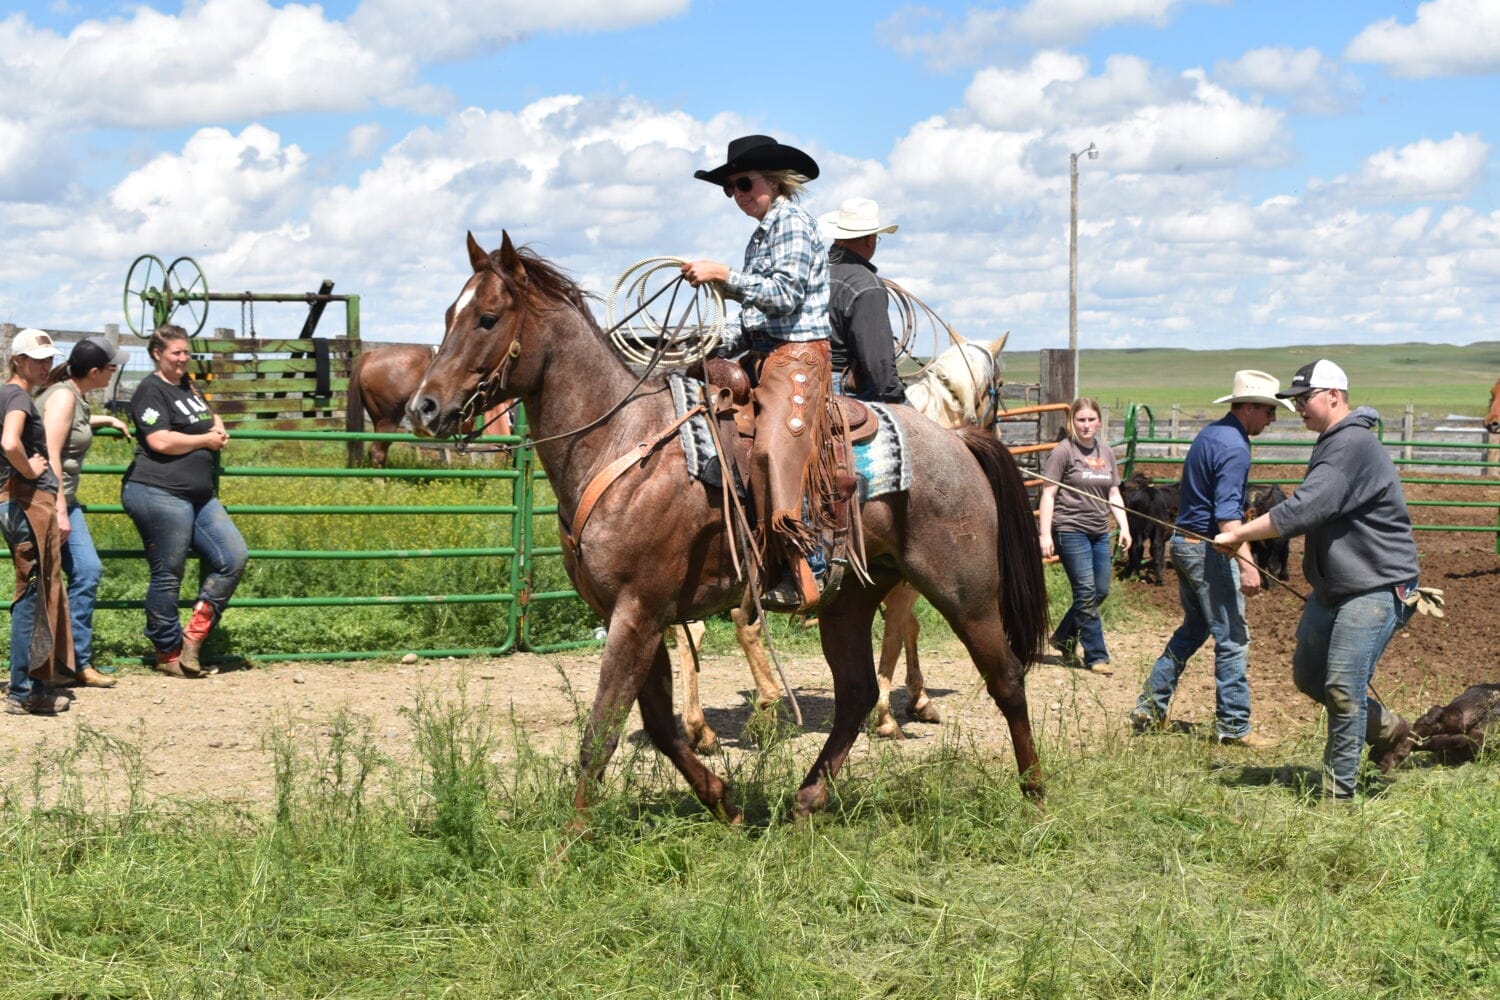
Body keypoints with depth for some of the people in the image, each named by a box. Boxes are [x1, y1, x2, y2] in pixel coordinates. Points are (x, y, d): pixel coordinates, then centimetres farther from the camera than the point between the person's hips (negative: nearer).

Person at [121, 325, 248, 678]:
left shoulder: (187, 387, 18)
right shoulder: (151, 391, -8)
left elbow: (207, 417, 37)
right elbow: (161, 441, -20)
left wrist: (219, 429, 12)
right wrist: (207, 439, -8)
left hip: (199, 496, 9)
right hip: (160, 494, -9)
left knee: (234, 557, 2)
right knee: (168, 575, -2)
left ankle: (193, 636, 9)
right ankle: (168, 654, 10)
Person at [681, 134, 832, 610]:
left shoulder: (793, 224, -7)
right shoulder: (764, 232, 21)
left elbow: (784, 295, -19)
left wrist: (723, 275, -19)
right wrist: (724, 348, 12)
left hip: (799, 356, -11)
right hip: (765, 356, 11)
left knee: (774, 448, -24)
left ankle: (804, 568, -29)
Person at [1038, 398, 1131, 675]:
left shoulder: (1105, 452, 11)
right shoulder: (1064, 451, -7)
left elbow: (1114, 494, 16)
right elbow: (1048, 495, -9)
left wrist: (1124, 528, 6)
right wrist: (1045, 534, -15)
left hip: (1099, 532, 7)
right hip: (1070, 530, -7)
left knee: (1101, 591, 10)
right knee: (1086, 592, -6)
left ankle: (1064, 637, 29)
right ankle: (1096, 656, -1)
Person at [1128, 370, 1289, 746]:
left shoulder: (1210, 434, 12)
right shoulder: (1234, 447, -18)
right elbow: (1227, 514, -27)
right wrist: (1246, 564, -33)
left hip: (1184, 541, 10)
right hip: (1209, 549, -10)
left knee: (1193, 629, 19)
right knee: (1232, 637, -3)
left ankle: (1150, 707, 21)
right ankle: (1233, 725, 0)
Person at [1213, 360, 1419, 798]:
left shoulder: (1353, 446, -21)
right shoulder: (1332, 444, 14)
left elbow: (1302, 511, -27)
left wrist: (1238, 535, -20)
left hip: (1377, 586, -11)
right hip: (1333, 588, 11)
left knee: (1342, 688, -11)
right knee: (1308, 675, 15)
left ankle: (1339, 792, -2)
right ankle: (1385, 728, 32)